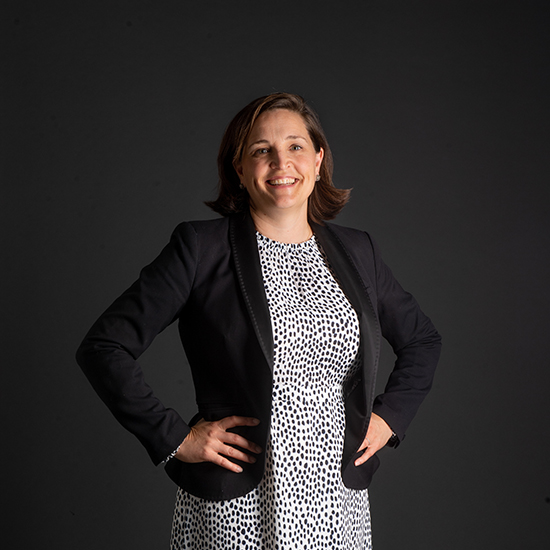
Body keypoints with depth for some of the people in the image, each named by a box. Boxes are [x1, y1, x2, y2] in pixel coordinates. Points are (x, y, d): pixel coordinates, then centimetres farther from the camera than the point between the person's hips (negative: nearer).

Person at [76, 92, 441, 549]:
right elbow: (103, 347, -9)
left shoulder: (356, 252, 5)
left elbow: (423, 340, 19)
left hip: (339, 501, 4)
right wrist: (176, 438, -11)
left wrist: (389, 417, 7)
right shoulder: (201, 248, -8)